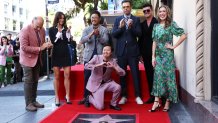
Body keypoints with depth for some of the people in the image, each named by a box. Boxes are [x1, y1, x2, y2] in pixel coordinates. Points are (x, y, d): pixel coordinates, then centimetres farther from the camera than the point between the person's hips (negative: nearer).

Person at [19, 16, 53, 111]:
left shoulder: (42, 30, 1)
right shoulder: (25, 30, -17)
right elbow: (24, 47, -22)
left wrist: (46, 46, -9)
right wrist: (39, 48, -27)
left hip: (37, 59, 6)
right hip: (28, 59, -6)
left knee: (35, 81, 11)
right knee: (28, 81, -2)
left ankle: (34, 101, 21)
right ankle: (28, 104, 5)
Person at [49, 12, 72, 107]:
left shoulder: (66, 29, 9)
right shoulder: (52, 29, 3)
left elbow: (69, 41, 3)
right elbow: (53, 41, -7)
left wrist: (68, 33, -11)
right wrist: (59, 33, -18)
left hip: (66, 54, 2)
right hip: (56, 54, -2)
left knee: (67, 75, -2)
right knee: (57, 76, 2)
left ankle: (67, 96, 4)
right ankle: (57, 97, 7)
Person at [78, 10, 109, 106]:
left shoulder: (104, 30, 4)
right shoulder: (86, 29, 8)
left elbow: (105, 41, -6)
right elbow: (82, 40, -6)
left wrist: (98, 35, -22)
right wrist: (91, 34, -22)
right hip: (89, 56, 1)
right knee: (87, 77, 4)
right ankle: (86, 97, 13)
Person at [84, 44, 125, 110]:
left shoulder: (113, 61, -5)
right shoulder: (97, 57, -10)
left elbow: (123, 73, -12)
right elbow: (86, 66, -25)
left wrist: (113, 67, -28)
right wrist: (99, 65, -33)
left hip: (107, 82, 3)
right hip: (96, 83, -3)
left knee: (118, 87, -28)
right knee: (100, 107, -14)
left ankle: (113, 104, -1)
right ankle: (89, 98, 19)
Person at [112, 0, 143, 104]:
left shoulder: (136, 19, 4)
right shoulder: (118, 19, 8)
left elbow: (139, 34, -6)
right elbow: (113, 34, 0)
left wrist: (131, 27, -21)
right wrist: (120, 27, -17)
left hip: (133, 51, -2)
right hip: (121, 51, 2)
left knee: (135, 74, 0)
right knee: (122, 74, 7)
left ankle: (138, 96, 10)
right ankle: (124, 96, 16)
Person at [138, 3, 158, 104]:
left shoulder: (158, 22, -3)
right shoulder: (142, 24, 12)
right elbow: (140, 39, 12)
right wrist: (140, 54, 7)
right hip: (146, 54, 5)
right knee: (149, 75, 7)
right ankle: (152, 96, 14)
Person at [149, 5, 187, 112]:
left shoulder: (171, 24, -4)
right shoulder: (156, 26, 10)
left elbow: (183, 35, -11)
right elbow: (154, 42, 9)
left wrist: (174, 46, -10)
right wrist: (153, 56, 3)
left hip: (168, 54, -4)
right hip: (158, 55, 5)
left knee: (168, 76, 1)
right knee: (158, 76, 1)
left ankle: (167, 102, 9)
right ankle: (156, 102, 2)